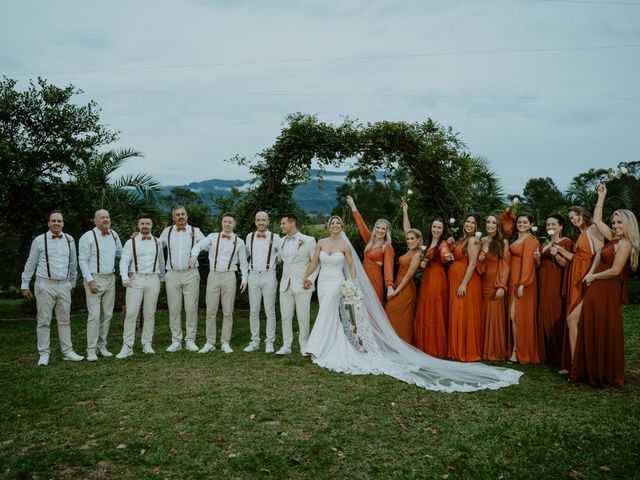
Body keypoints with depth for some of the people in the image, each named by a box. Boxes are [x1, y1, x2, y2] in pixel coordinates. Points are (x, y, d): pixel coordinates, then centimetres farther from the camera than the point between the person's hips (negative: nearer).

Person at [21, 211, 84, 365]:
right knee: (44, 322, 2)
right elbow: (30, 264, 4)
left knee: (64, 321, 7)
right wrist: (24, 285, 4)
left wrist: (72, 283, 19)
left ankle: (67, 352, 12)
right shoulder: (39, 240, -1)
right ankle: (44, 354, 10)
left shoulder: (69, 240, 7)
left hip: (64, 285, 3)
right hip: (45, 285, -3)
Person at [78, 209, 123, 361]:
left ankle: (101, 346, 19)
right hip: (94, 279, -6)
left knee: (107, 315, 9)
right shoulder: (87, 237, -7)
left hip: (110, 279, 6)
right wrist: (90, 280, -16)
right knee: (94, 315, -8)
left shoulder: (114, 235, 11)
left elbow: (120, 253, 23)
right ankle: (91, 350, -1)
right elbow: (82, 260, -9)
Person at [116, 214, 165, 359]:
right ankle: (127, 346, 0)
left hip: (153, 280, 2)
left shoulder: (157, 243, 12)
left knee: (150, 314, 7)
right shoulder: (131, 242, 4)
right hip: (135, 279, -2)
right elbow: (124, 261, -6)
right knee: (131, 314, -6)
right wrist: (124, 277, -21)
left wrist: (162, 279, 19)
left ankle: (147, 344, 16)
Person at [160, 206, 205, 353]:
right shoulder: (167, 232, 11)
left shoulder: (195, 231, 6)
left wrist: (196, 238, -12)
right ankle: (176, 341, 11)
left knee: (191, 308, -1)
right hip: (172, 274, 2)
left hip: (191, 274, -2)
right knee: (174, 309, 4)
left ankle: (190, 340, 8)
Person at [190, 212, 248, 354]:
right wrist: (194, 255, -30)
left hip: (229, 276, 0)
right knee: (211, 311, 2)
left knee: (228, 312, 3)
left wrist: (244, 279, 2)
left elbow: (243, 262, 11)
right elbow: (199, 245, -9)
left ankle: (225, 343, 11)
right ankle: (210, 343, 10)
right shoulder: (213, 237, 7)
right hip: (213, 275, 0)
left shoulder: (239, 242, 8)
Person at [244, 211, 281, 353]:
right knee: (253, 311, 7)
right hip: (253, 276, 3)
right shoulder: (249, 237, 8)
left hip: (269, 276, -3)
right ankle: (254, 341, 17)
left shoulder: (275, 237, -2)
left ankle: (269, 342, 11)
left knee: (270, 311, 2)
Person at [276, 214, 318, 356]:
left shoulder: (308, 240, -4)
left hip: (302, 285, -4)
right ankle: (286, 346, 16)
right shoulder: (281, 241, 11)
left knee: (303, 318, 1)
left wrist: (311, 280, -7)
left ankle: (304, 346, 14)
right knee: (285, 317, 6)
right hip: (285, 285, 5)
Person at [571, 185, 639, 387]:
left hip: (608, 292, -8)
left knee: (606, 333, 2)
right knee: (593, 332, 10)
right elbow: (596, 220, 18)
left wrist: (593, 276, -6)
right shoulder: (614, 239, 10)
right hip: (597, 291, 8)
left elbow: (615, 270, -19)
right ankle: (593, 371, 18)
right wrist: (601, 197, 16)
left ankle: (608, 375, 13)